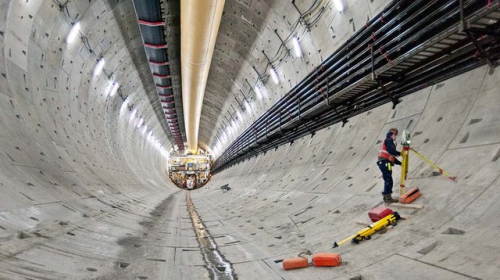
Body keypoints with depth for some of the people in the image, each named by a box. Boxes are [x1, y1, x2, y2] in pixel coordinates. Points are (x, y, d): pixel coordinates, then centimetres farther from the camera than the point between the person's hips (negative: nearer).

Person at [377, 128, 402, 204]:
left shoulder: (390, 142, 27)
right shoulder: (388, 140, -3)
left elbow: (392, 157, 26)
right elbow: (391, 151, -19)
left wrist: (400, 163, 21)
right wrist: (400, 153, -6)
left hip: (385, 163, 10)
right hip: (385, 163, -10)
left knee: (388, 181, 12)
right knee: (389, 181, -8)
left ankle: (388, 197, 17)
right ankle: (387, 198, -5)